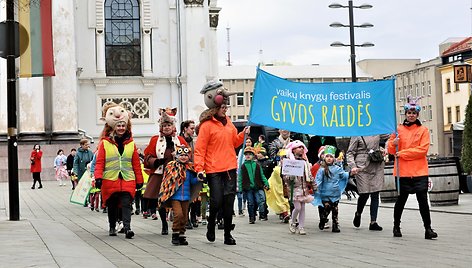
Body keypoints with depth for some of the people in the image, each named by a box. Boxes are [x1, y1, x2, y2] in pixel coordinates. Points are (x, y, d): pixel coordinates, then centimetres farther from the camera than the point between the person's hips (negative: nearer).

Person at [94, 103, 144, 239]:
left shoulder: (131, 143, 8)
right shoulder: (105, 142, 1)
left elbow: (136, 163, 11)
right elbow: (99, 162, -1)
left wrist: (139, 180, 11)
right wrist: (98, 177, -12)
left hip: (128, 180, 1)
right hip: (110, 180, 0)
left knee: (126, 204, -11)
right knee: (112, 206, 11)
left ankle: (127, 227, -18)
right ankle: (112, 227, 25)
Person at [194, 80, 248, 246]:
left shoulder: (228, 122, 12)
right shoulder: (207, 125, -8)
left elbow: (234, 142, 22)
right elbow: (199, 148, -10)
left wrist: (243, 134, 5)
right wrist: (199, 168, -19)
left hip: (230, 168, 6)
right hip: (214, 170, -6)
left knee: (229, 202, 5)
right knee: (216, 201, -8)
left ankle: (228, 234, 12)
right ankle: (211, 224, 21)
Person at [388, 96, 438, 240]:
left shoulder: (423, 130, 4)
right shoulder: (399, 129, 8)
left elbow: (423, 149, -7)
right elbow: (391, 149, 10)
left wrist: (403, 153, -11)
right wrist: (393, 143, -14)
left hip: (419, 171, -1)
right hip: (402, 171, 1)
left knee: (423, 200, -6)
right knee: (401, 199, 8)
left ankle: (428, 228, -1)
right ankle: (396, 227, 23)